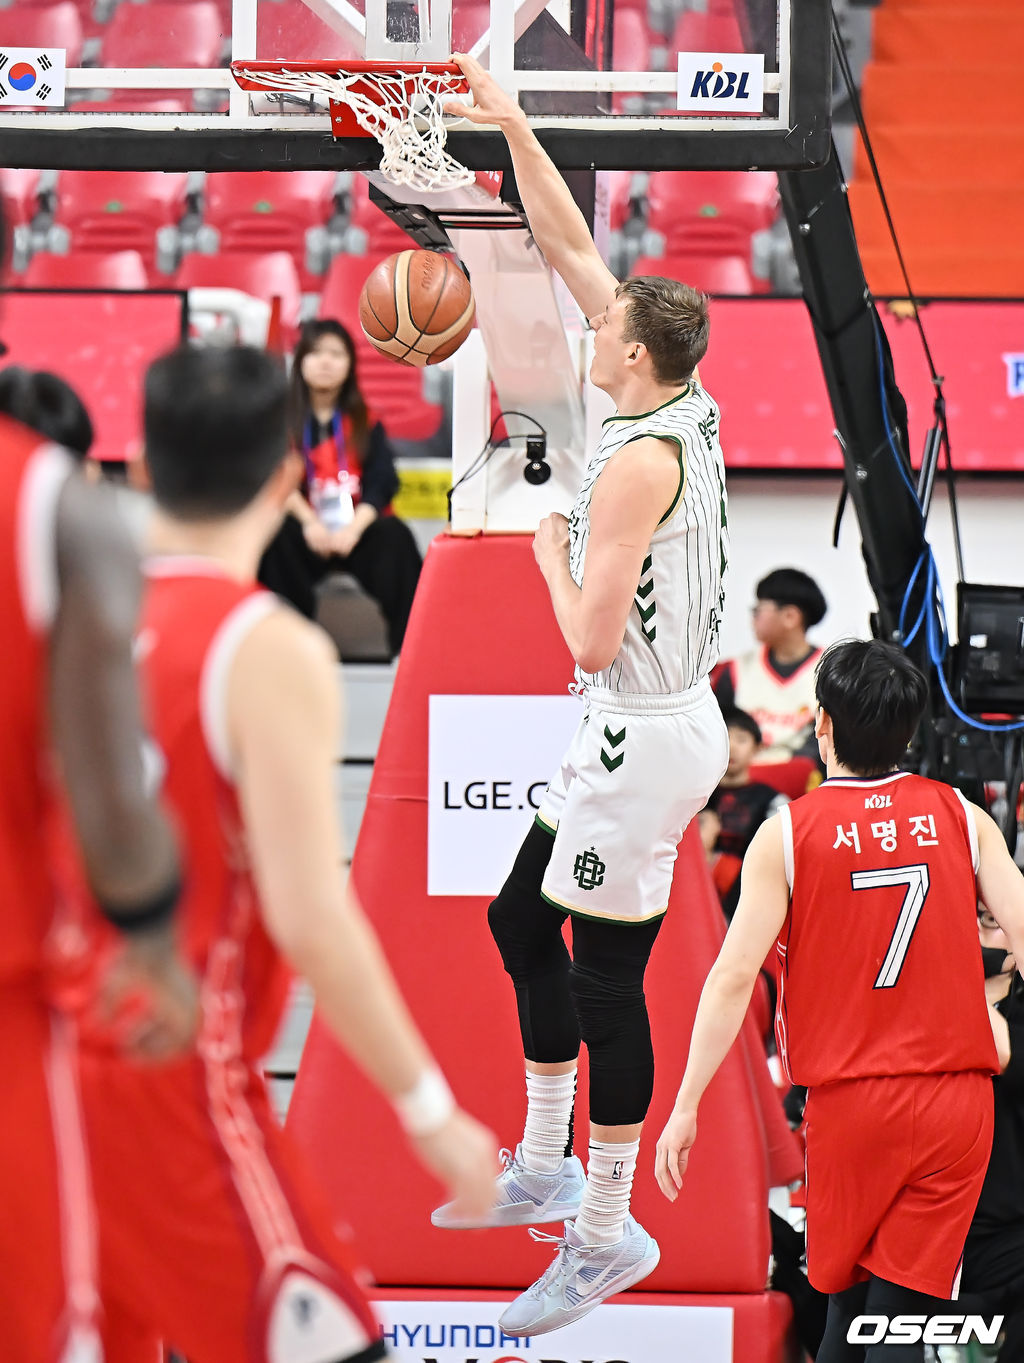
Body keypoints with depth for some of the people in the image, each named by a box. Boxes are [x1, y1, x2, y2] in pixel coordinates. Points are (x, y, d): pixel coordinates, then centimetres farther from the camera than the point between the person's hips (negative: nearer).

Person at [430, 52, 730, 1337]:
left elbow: (590, 640, -24)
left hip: (644, 737, -10)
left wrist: (550, 551, -6)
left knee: (606, 978, -1)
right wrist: (510, 125, 9)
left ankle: (607, 1234, 9)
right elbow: (569, 244, 10)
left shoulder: (638, 460, -23)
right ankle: (544, 1170, 30)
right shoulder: (688, 408, 3)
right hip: (636, 728, 10)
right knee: (521, 918, 19)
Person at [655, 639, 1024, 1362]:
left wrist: (686, 1107, -2)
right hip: (956, 1098, 1)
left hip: (849, 1099, -1)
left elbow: (734, 977, -7)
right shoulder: (961, 816, 3)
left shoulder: (787, 833, -3)